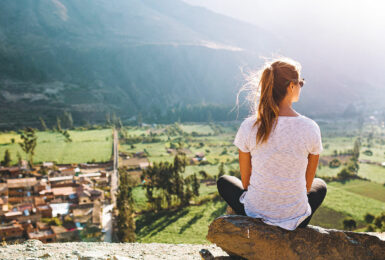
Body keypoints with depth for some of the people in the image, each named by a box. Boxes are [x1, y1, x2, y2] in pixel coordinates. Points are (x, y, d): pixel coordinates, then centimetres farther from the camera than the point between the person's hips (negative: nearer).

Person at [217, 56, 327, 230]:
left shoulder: (249, 127, -16)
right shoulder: (310, 128, -16)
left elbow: (245, 180, -3)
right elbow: (308, 183, -2)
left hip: (255, 214, 0)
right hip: (295, 219, 1)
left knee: (223, 181, 32)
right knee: (320, 185, 35)